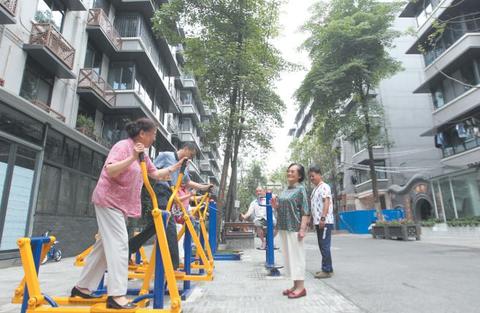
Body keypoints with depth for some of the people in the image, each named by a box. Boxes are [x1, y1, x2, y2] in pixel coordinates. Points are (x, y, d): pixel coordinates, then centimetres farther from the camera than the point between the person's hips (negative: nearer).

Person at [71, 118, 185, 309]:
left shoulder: (143, 154, 12)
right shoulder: (123, 146, -14)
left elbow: (156, 174, 16)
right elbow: (110, 171, -26)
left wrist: (174, 168, 10)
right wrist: (132, 158, -34)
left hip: (122, 205, 9)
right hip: (108, 202, -9)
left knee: (106, 245, 13)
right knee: (119, 244, -14)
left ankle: (82, 286, 26)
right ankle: (116, 295, -13)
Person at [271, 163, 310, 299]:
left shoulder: (301, 189, -6)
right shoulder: (284, 190, 14)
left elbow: (305, 211, -13)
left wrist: (303, 228, -20)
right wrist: (275, 205, 1)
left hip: (294, 228, -7)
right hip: (284, 227, 8)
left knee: (296, 255, -2)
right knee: (289, 256, 11)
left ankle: (301, 287, 7)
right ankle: (295, 285, 21)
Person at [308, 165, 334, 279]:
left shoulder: (324, 187, -8)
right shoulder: (316, 189, 19)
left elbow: (327, 202, -17)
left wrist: (323, 218, -24)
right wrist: (313, 219, 20)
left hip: (324, 222, -9)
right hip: (318, 222, 9)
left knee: (325, 246, -6)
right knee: (322, 246, 13)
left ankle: (327, 270, 0)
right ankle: (328, 268, 21)